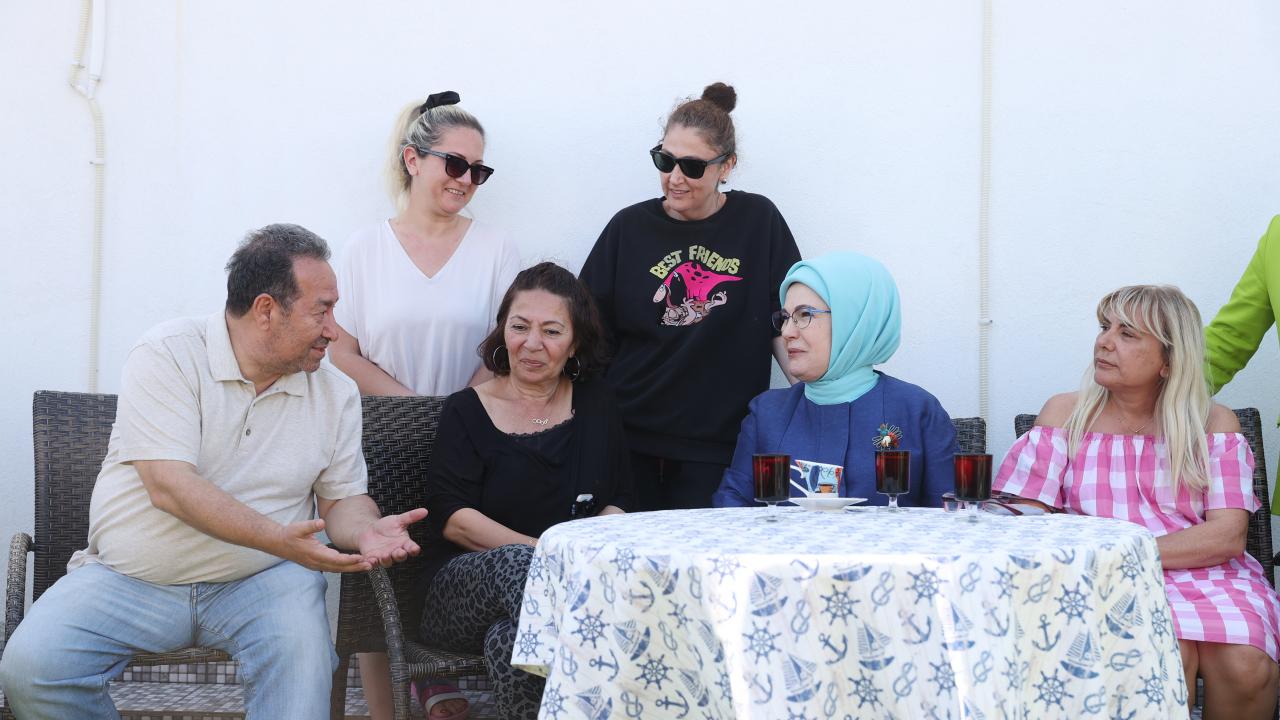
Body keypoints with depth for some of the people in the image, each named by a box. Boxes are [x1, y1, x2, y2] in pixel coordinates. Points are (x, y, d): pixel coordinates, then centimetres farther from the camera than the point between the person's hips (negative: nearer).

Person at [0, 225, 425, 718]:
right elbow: (169, 487, -19)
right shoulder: (167, 354, -9)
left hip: (261, 583, 1)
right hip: (131, 580, -1)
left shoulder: (336, 394, 6)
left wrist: (366, 531, -15)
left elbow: (342, 497, 10)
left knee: (302, 649, -33)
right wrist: (276, 538, -31)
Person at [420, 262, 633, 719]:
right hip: (467, 585, -1)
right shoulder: (466, 412, 8)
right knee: (516, 565, -37)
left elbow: (618, 502, 12)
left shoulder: (596, 405, 16)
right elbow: (451, 518, -4)